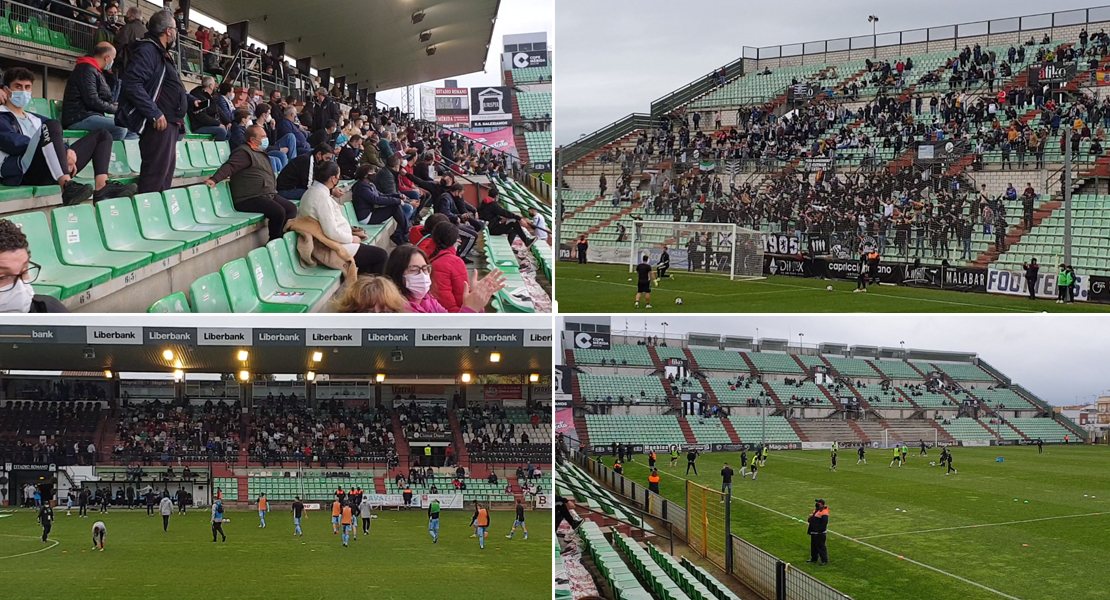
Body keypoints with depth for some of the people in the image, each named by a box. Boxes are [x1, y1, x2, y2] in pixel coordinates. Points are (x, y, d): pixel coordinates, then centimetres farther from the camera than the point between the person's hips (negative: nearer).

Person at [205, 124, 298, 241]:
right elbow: (230, 166, -23)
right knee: (279, 212, -26)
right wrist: (215, 179, -37)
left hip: (268, 195, 10)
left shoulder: (261, 153, 23)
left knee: (291, 208, 1)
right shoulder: (244, 152, -9)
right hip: (250, 199, -10)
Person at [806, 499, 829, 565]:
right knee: (813, 546, 17)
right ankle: (814, 558, 29)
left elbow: (824, 524, -22)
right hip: (813, 533, 10)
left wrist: (820, 531, -23)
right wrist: (810, 518, -1)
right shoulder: (815, 510, 15)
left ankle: (824, 560, 0)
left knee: (821, 547, -6)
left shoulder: (824, 512, -16)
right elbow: (810, 521, 23)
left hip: (820, 534, -10)